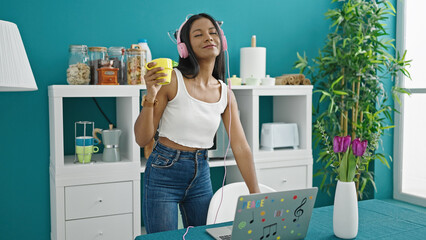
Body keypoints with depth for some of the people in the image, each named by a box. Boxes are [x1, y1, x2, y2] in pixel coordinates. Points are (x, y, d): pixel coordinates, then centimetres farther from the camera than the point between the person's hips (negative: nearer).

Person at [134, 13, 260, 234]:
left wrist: (257, 195, -1)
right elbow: (142, 139, -12)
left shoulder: (225, 93, 1)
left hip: (201, 174, 5)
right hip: (164, 172, -4)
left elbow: (240, 147, 1)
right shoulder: (172, 80, -13)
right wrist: (150, 96, -27)